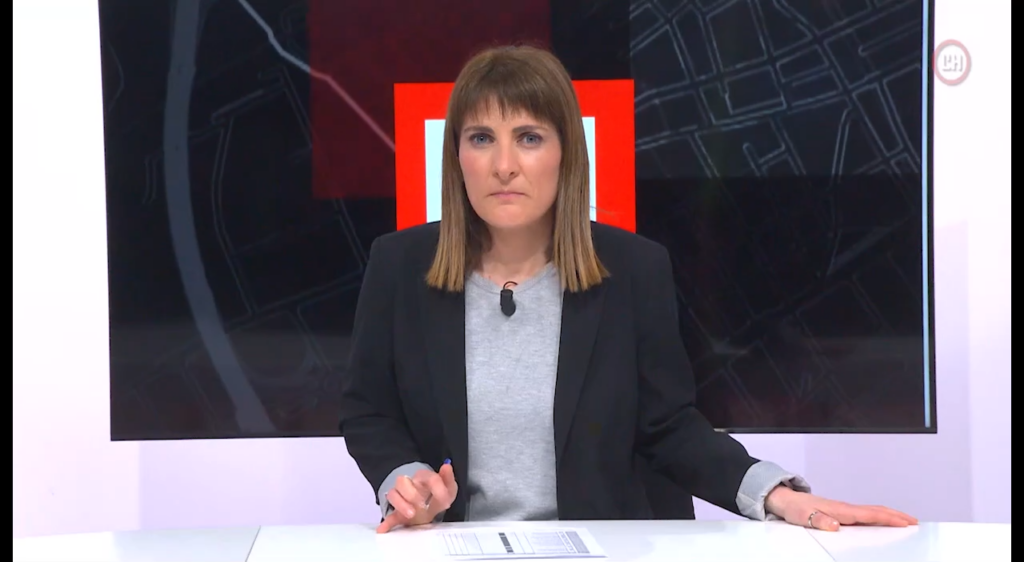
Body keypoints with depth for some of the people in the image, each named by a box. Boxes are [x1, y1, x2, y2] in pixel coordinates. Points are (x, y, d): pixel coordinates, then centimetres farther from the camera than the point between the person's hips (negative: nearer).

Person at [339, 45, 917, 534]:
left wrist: (777, 495, -12)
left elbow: (668, 425, 2)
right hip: (450, 548, 0)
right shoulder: (399, 264, -2)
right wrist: (401, 482, -13)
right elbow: (368, 413, 7)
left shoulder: (635, 268, -3)